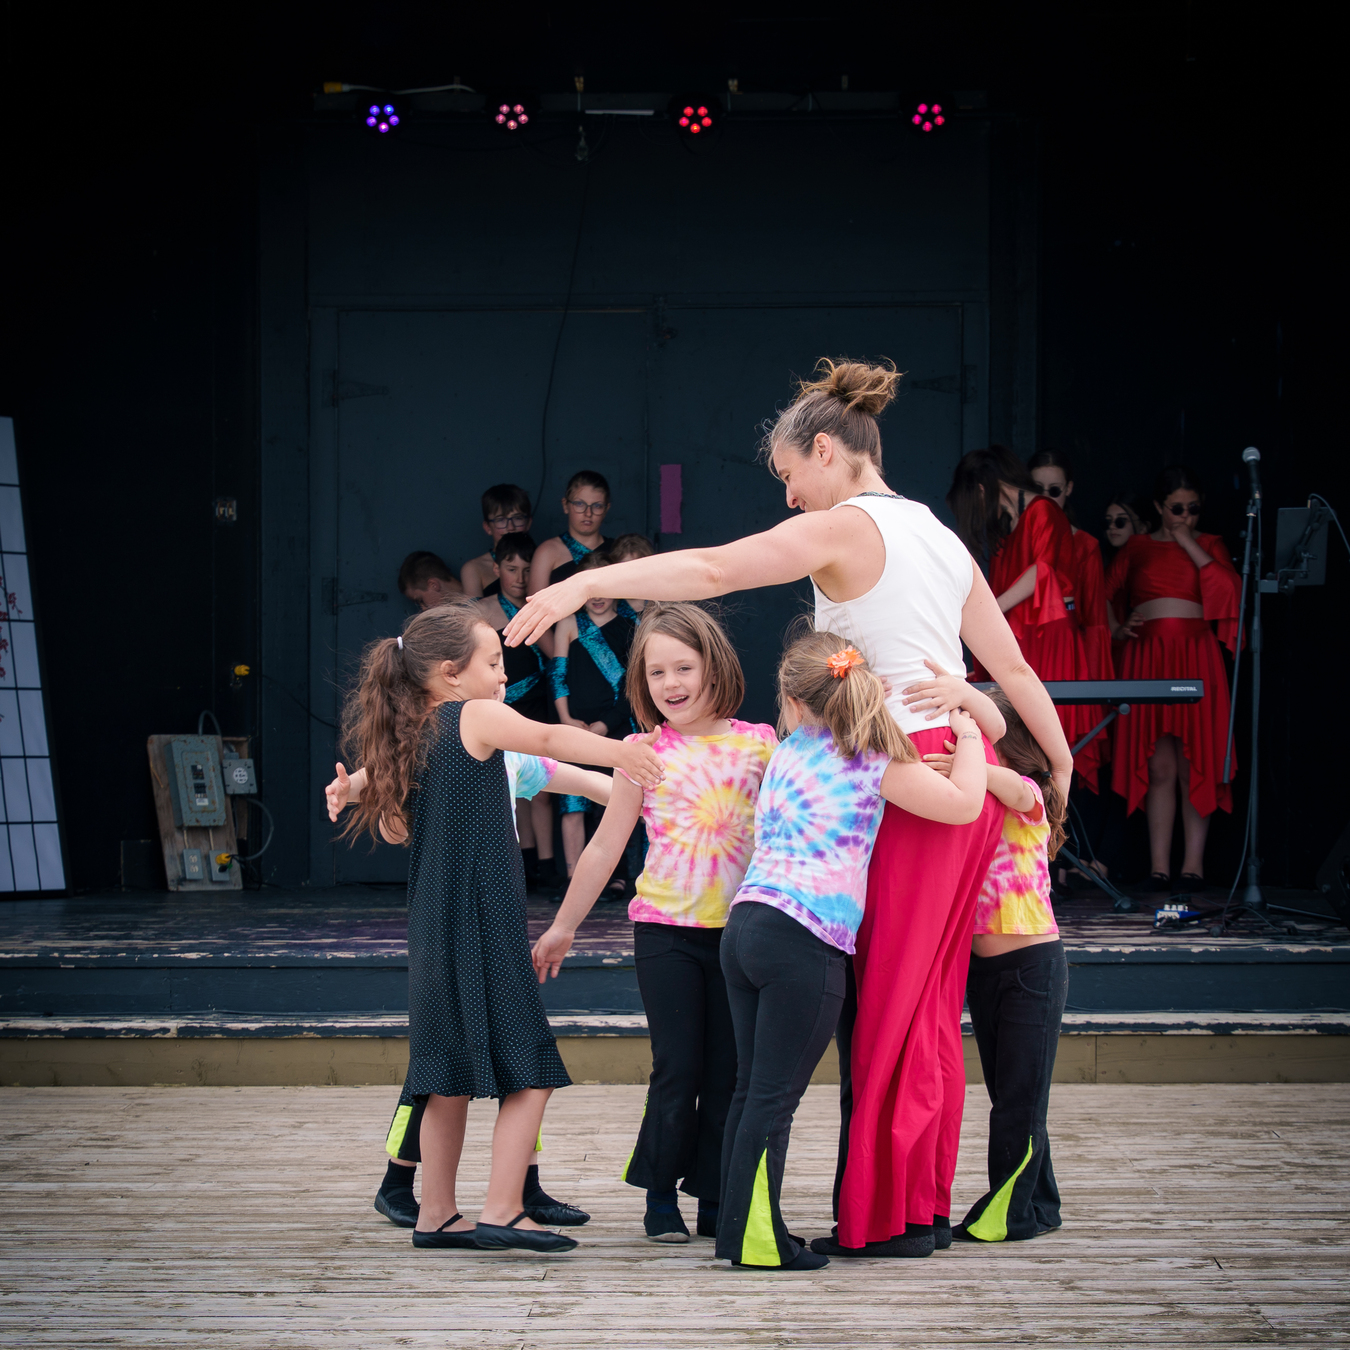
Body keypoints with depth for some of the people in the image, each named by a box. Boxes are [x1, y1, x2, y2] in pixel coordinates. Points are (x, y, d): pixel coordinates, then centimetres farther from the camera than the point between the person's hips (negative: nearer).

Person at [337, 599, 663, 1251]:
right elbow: (547, 738, -26)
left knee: (451, 1075, 14)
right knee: (529, 1068, -5)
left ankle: (436, 1214, 18)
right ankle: (501, 1210, -11)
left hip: (432, 930, 8)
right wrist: (616, 751, -39)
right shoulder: (479, 717, -7)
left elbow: (393, 827, 22)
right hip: (486, 924, -8)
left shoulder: (407, 736, 14)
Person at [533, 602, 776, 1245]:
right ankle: (660, 1197, 10)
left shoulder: (760, 744, 1)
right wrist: (563, 926, 12)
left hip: (738, 927, 1)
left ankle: (713, 1198, 13)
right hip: (665, 928, -1)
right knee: (677, 1066, -3)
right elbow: (606, 846, 8)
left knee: (727, 1070, 4)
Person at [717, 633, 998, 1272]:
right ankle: (754, 1239, -2)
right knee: (774, 1098, -4)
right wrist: (969, 736, 14)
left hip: (745, 925, 7)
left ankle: (737, 1229, 15)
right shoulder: (874, 761, 1)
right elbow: (963, 805, -2)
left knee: (751, 1088, 12)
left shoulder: (784, 754, 19)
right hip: (805, 939, -7)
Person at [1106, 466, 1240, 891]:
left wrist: (1188, 542, -1)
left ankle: (1193, 864, -1)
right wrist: (1117, 629, -1)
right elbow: (1106, 597, 17)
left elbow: (1227, 586, -5)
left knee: (1194, 766, -3)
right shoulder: (1136, 547, 15)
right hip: (1147, 657, 0)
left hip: (1196, 659, 0)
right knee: (1159, 766, -4)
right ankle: (1159, 866, -5)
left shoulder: (1209, 546, 13)